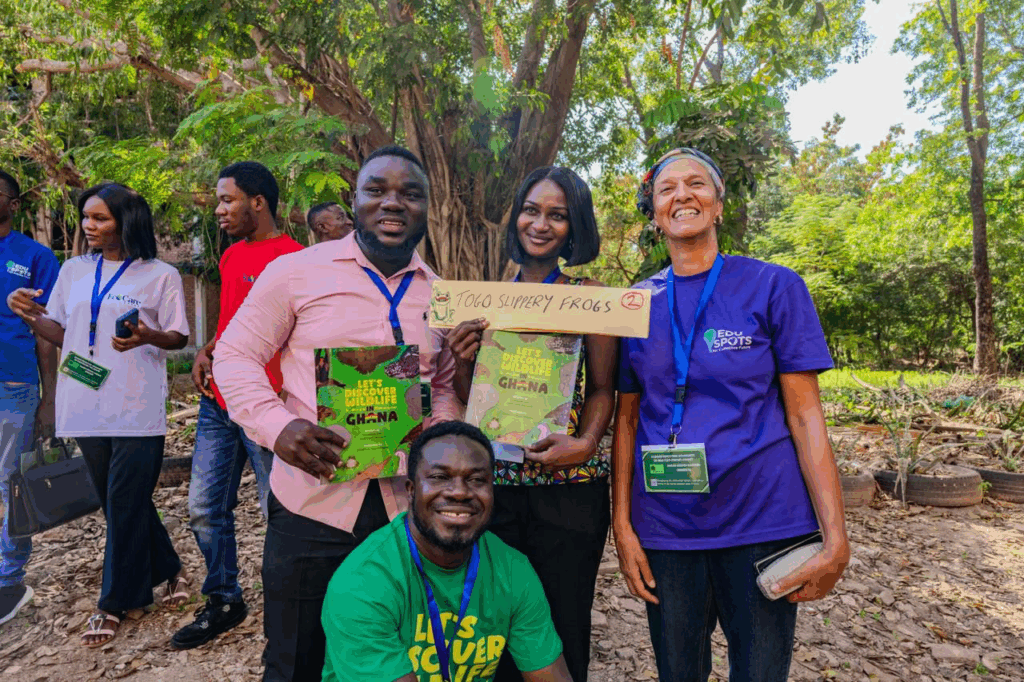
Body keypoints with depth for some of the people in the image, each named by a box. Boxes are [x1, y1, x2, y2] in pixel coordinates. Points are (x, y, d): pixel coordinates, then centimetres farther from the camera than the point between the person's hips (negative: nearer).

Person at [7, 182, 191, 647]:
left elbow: (179, 337, -1)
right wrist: (31, 317, -4)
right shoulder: (73, 271, 12)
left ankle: (115, 604, 14)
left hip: (137, 410, -5)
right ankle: (166, 570, 31)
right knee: (121, 502, 12)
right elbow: (61, 335, 15)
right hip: (87, 408, 5)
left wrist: (147, 337, -21)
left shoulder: (160, 275, -1)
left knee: (125, 505, 0)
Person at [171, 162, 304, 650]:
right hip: (218, 403, 9)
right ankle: (223, 603, 32)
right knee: (204, 508, 14)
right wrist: (205, 352, 9)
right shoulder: (232, 255, 15)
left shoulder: (293, 258, -12)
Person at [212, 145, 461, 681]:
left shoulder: (440, 295, 8)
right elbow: (235, 355, 0)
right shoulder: (296, 270, -3)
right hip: (313, 501, -3)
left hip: (405, 509, 3)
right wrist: (277, 426, -17)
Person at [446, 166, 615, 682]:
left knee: (561, 628, 9)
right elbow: (469, 397, 10)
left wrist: (585, 443, -18)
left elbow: (602, 387, -1)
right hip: (495, 480, 3)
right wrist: (462, 360, -10)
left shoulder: (589, 296, 0)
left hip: (569, 485, -2)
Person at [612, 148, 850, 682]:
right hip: (664, 528, 2)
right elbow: (627, 419, 6)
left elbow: (805, 416, -4)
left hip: (763, 522, -2)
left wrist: (835, 538, -10)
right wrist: (622, 526, 0)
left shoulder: (773, 287, -3)